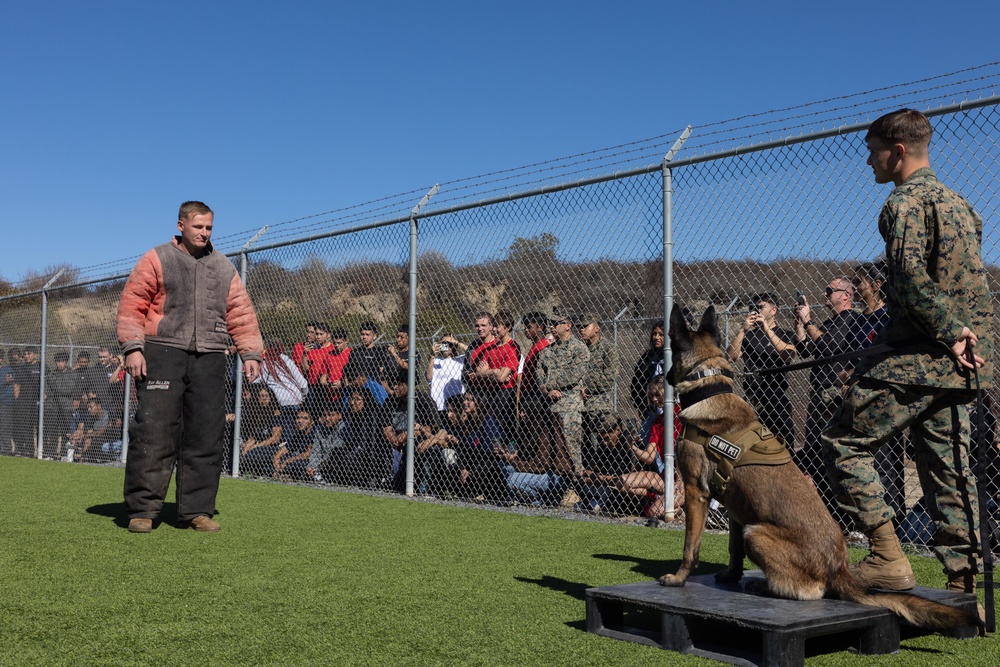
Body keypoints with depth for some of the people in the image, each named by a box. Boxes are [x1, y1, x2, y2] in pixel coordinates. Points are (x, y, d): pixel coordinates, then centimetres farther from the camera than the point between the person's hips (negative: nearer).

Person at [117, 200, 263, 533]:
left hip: (209, 359, 4)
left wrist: (251, 352, 7)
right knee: (154, 433, -9)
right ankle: (142, 510, 0)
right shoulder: (156, 260, 6)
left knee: (206, 439, 2)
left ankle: (197, 510, 10)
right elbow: (132, 304, 1)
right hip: (163, 354, -3)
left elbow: (241, 313, 16)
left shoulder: (224, 268, 18)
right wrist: (133, 347, -9)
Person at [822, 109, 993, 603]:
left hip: (917, 358, -9)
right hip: (958, 364, 9)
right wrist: (960, 329, 12)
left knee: (846, 443, -2)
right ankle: (964, 586, 11)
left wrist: (948, 331, -17)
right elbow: (972, 281, 21)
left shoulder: (906, 201, -8)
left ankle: (887, 556, -6)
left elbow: (910, 276, -21)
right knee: (948, 467, 9)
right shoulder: (957, 202, 21)